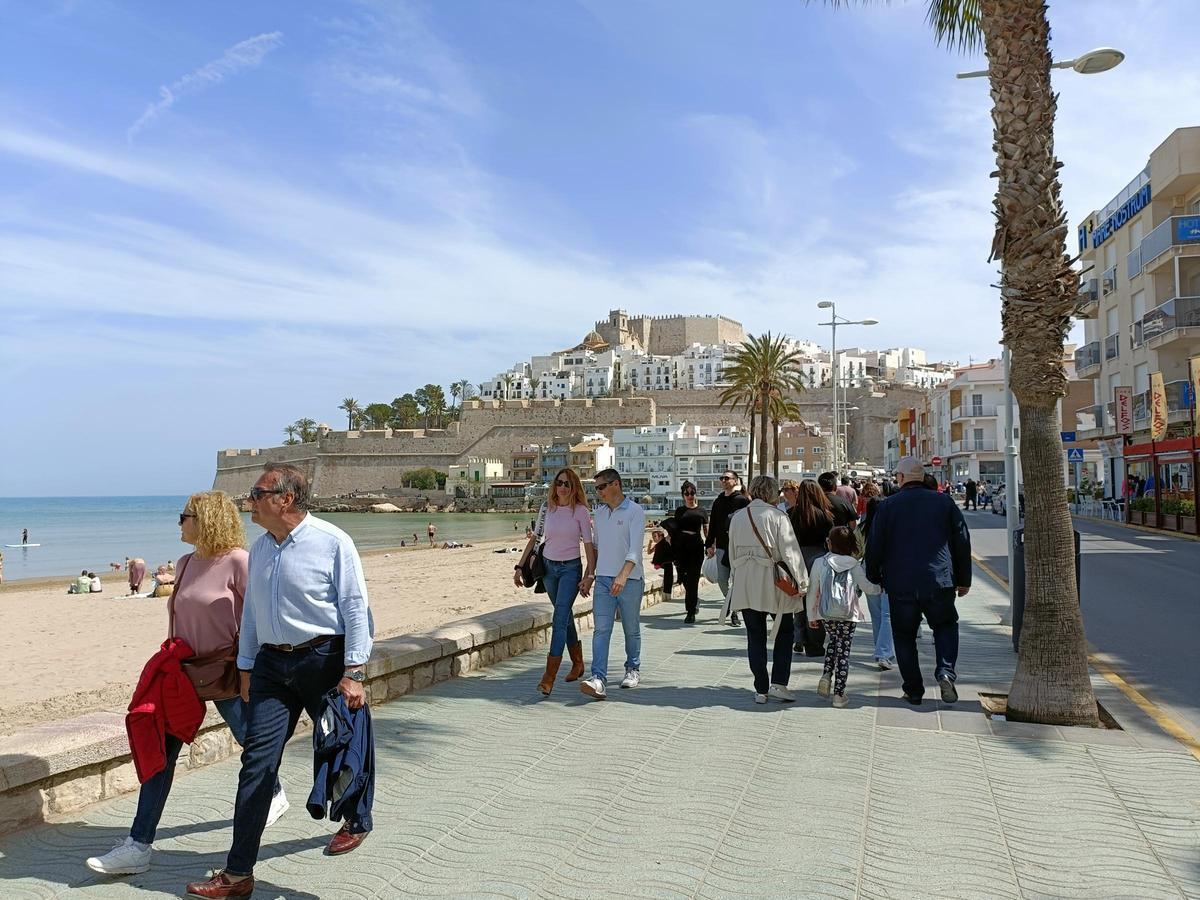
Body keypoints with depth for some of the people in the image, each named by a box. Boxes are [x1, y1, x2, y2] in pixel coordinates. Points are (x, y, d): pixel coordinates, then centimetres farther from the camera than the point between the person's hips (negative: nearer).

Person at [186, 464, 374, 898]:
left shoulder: (332, 542, -12)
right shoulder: (259, 548, 9)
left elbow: (356, 609, -13)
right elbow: (251, 612, 18)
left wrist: (353, 673, -17)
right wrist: (246, 667, 19)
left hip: (324, 660, -5)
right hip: (272, 664, 5)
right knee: (257, 761, 0)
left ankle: (357, 822, 39)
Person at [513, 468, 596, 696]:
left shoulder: (580, 511, -7)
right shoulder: (547, 508, 3)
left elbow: (589, 545, -7)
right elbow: (534, 538, 10)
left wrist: (589, 575, -14)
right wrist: (520, 566, 7)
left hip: (571, 568, -4)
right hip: (548, 566, 4)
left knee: (560, 619, -13)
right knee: (565, 617, 15)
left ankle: (549, 677, -15)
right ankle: (577, 663, 32)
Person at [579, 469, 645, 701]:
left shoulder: (635, 512, -8)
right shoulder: (599, 512, 12)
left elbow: (635, 548, -19)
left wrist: (623, 575, -32)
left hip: (629, 580, -4)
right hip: (603, 579, 4)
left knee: (631, 629, 9)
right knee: (601, 630, -7)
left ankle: (633, 669, 29)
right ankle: (598, 680, -13)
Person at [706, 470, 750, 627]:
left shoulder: (742, 500, -4)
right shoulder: (718, 502, 14)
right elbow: (712, 525, 17)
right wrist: (709, 544, 12)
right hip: (721, 547, 5)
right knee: (722, 580, 5)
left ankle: (734, 610, 9)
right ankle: (731, 604, 28)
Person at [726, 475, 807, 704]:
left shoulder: (737, 517, 6)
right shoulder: (777, 516, -10)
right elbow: (790, 551, -10)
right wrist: (801, 581, -4)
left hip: (745, 585, 4)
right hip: (772, 583, -4)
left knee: (755, 637, 9)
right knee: (784, 632, 13)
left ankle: (761, 690, 12)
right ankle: (778, 684, 5)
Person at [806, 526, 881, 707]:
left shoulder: (819, 563, -3)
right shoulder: (854, 565, -4)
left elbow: (812, 591, 0)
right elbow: (867, 588, -5)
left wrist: (811, 616, 10)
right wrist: (881, 587, 18)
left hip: (826, 614, 1)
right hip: (848, 614, -1)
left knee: (834, 640, 25)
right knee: (844, 649, 6)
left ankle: (826, 675, 6)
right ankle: (839, 694, 6)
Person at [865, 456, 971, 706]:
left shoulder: (887, 506, -3)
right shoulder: (944, 502, 2)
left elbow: (875, 546, -1)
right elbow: (962, 542, 7)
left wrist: (874, 579, 12)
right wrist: (964, 579, 15)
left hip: (900, 584, -1)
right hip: (939, 581, 1)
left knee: (904, 636, 11)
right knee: (945, 626, 20)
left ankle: (913, 690, 12)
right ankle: (946, 671, -2)